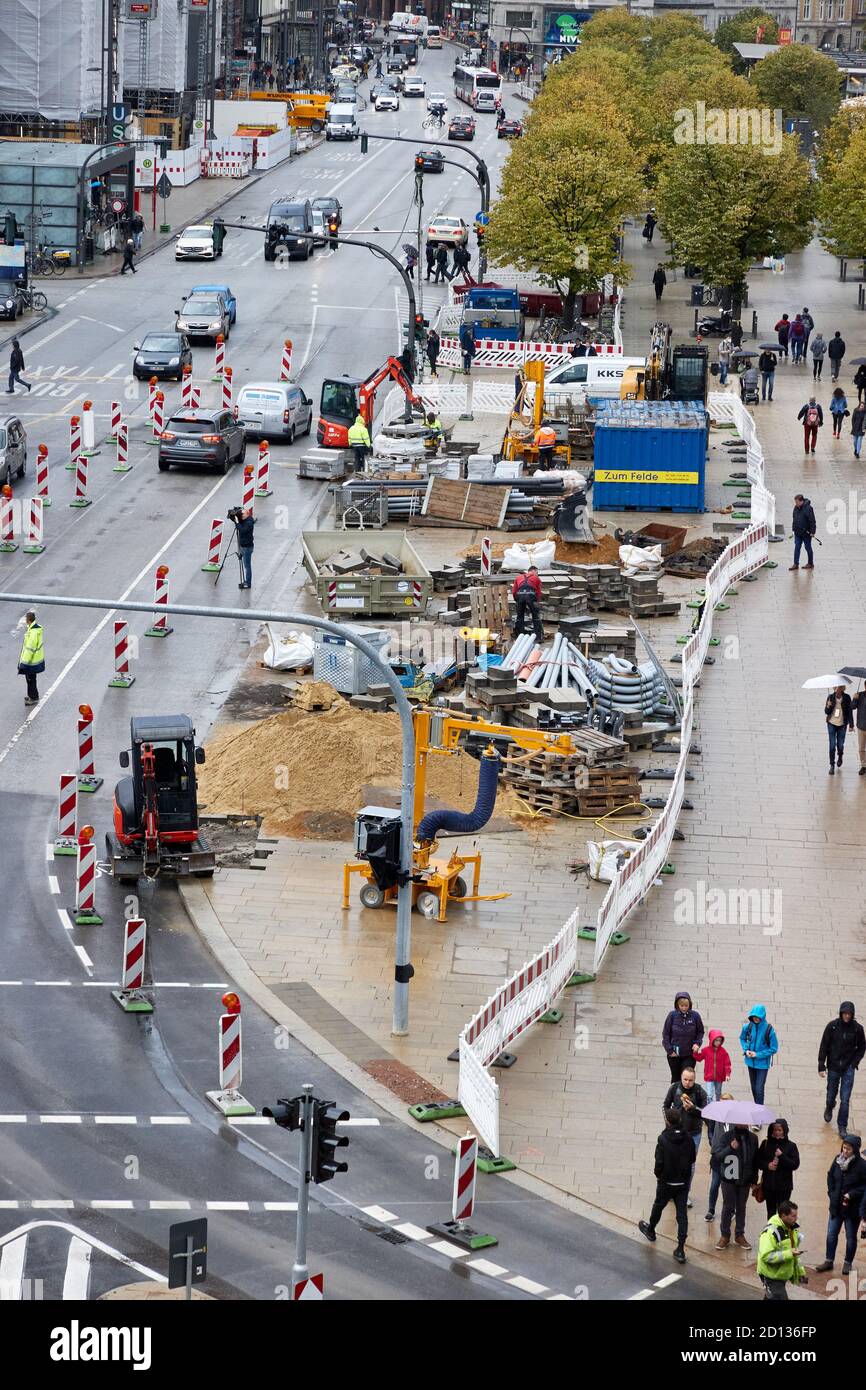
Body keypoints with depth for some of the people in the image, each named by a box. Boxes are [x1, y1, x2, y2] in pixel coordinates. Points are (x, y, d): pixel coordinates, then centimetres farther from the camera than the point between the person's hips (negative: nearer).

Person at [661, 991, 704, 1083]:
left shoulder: (695, 1015, -7)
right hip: (674, 1055, 1)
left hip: (689, 1054, -1)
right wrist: (669, 1050, -6)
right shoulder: (672, 1015, -8)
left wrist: (697, 1043, -11)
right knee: (676, 1078, 14)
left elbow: (700, 1032, 7)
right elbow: (665, 1034, 0)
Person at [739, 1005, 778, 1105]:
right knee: (754, 1088, 18)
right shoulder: (747, 1027, -8)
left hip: (762, 1064, -4)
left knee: (759, 1089, -10)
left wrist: (758, 1055, -16)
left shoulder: (769, 1030, -19)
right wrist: (746, 1050, -6)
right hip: (750, 1062, 4)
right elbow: (742, 1039, 13)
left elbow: (774, 1049, -10)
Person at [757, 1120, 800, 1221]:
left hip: (784, 1186, -3)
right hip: (768, 1185, 3)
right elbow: (758, 1161, 8)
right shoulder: (765, 1144, 4)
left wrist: (782, 1156, -18)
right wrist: (767, 1165, -12)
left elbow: (795, 1164, -8)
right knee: (771, 1211, 10)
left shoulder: (791, 1146, -2)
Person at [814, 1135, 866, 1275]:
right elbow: (830, 1176, 11)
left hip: (852, 1208, -4)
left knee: (851, 1237, 9)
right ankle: (828, 1261, 24)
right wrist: (832, 1193, 2)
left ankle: (848, 1263, 24)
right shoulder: (838, 1160, -2)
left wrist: (851, 1194, -20)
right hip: (836, 1205, 4)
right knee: (831, 1234, 11)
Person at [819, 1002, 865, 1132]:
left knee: (845, 1099, -6)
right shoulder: (832, 1026, -9)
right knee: (831, 1095, 16)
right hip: (833, 1067, 1)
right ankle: (829, 1108, 50)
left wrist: (854, 1063, -5)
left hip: (848, 1069, -1)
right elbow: (823, 1046, -4)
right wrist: (821, 1066, -8)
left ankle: (842, 1127, 4)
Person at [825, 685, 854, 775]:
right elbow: (826, 712, 0)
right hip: (832, 724, 0)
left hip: (842, 724, 0)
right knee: (832, 745, -6)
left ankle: (840, 757, 41)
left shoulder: (846, 698, -7)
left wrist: (851, 725, -4)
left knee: (840, 744, 8)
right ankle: (832, 766, 1)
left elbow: (850, 712, -2)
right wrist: (828, 706, -22)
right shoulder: (831, 697, -5)